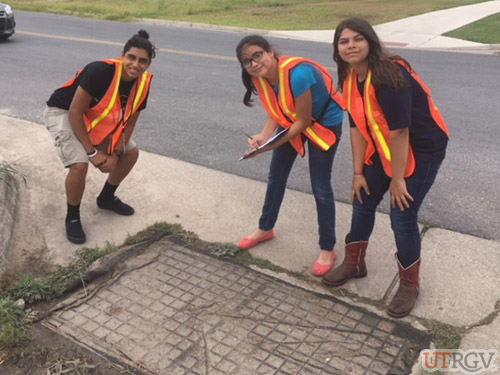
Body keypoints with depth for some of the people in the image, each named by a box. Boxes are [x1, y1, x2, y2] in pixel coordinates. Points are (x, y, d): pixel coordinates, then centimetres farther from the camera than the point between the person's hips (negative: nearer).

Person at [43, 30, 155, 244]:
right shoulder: (100, 71, -35)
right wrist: (92, 152, -27)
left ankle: (106, 198, 29)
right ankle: (72, 218, 1)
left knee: (131, 152, 6)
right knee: (79, 164, -26)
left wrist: (116, 154, -14)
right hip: (63, 113, -7)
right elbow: (75, 113, -30)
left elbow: (129, 122, -3)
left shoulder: (142, 85, -14)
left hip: (95, 117, 7)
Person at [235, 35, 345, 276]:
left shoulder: (297, 74, -36)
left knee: (320, 188, -5)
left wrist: (272, 145, -29)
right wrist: (264, 136, -23)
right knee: (276, 177, 14)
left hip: (324, 123, -7)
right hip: (292, 121, 7)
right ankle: (265, 229, 37)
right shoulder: (259, 79, -14)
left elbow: (303, 121, -28)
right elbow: (275, 113, -4)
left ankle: (327, 249, 14)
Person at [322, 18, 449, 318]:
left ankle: (409, 285, 20)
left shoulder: (389, 75, -28)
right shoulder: (351, 78, -3)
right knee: (362, 202, 13)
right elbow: (358, 126, 0)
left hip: (421, 149, -8)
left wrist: (397, 179, -21)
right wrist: (358, 172, 0)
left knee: (402, 217, -5)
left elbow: (399, 130, -27)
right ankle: (354, 263, 35)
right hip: (383, 148, 8)